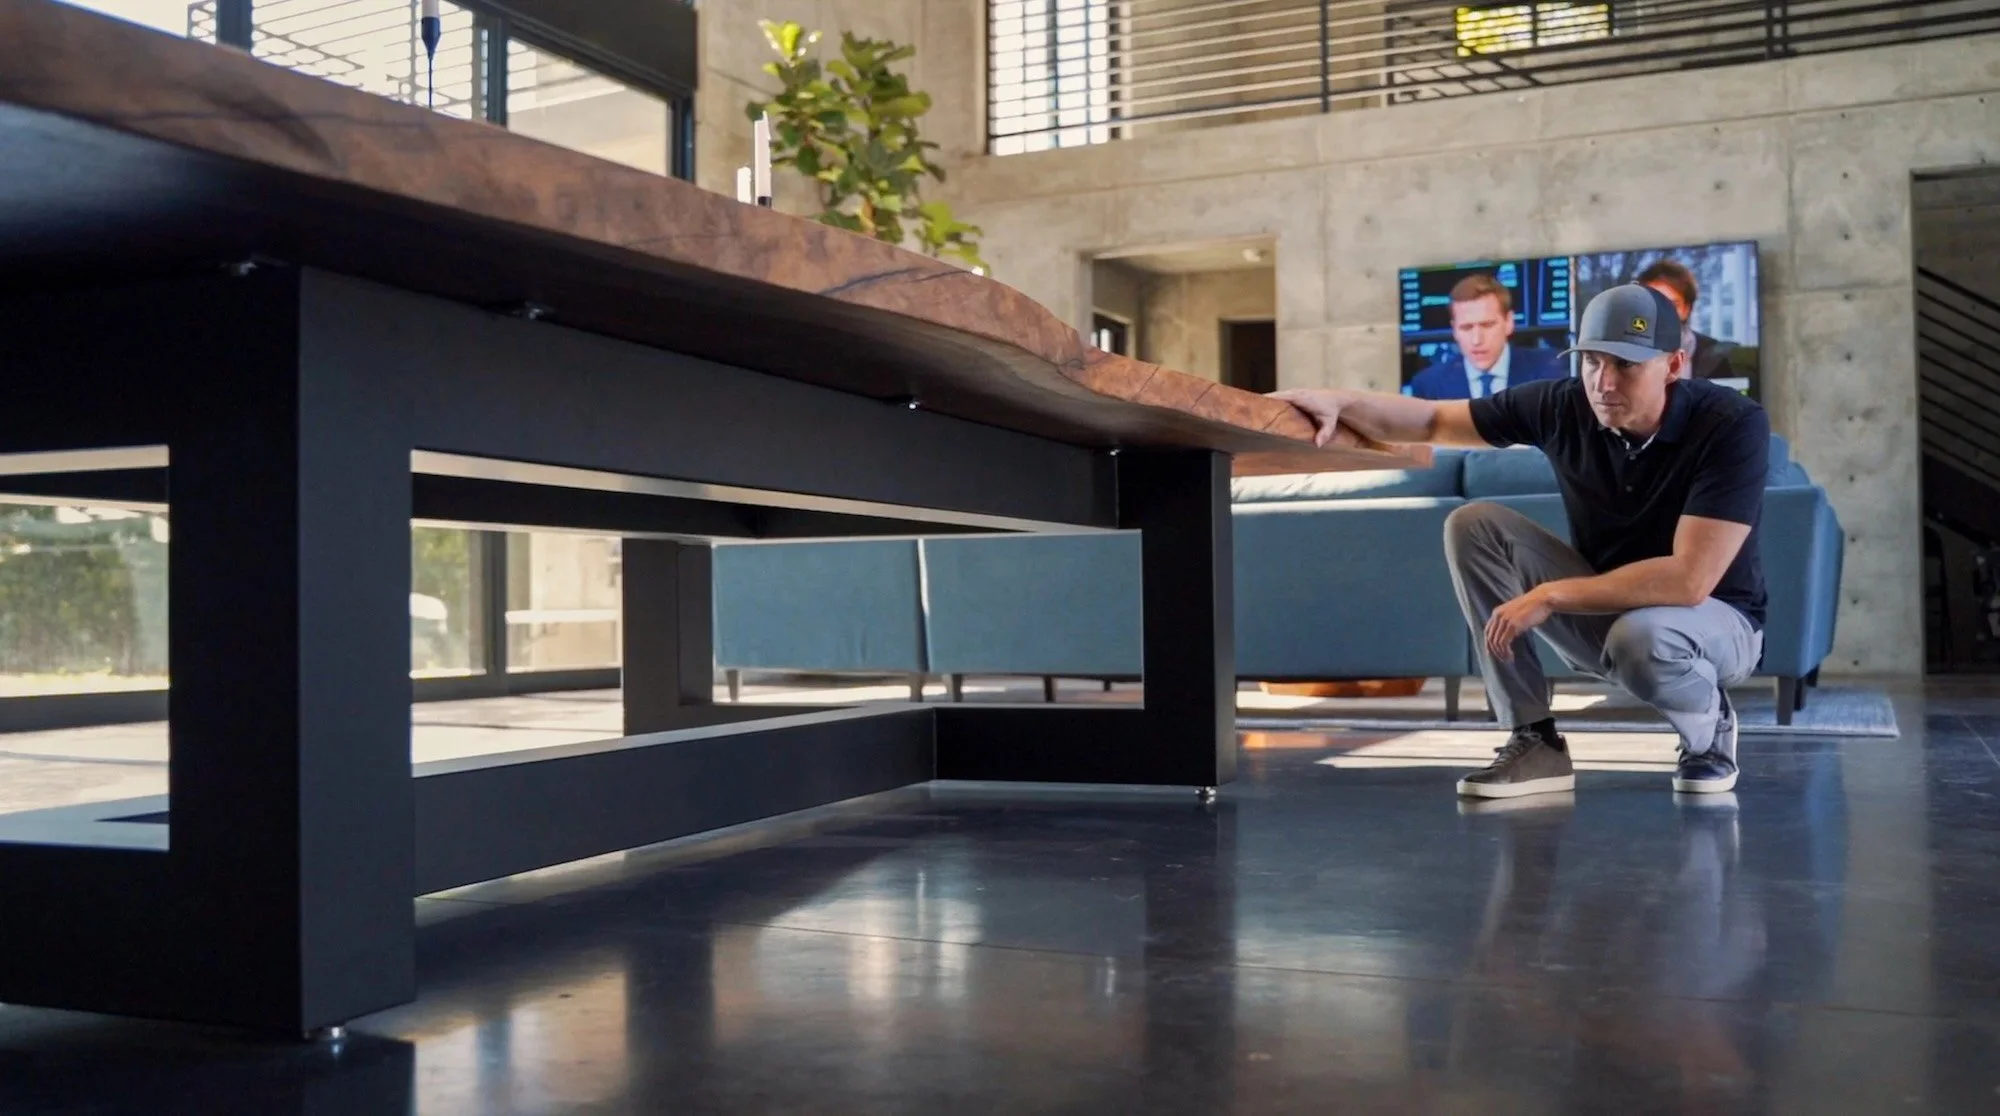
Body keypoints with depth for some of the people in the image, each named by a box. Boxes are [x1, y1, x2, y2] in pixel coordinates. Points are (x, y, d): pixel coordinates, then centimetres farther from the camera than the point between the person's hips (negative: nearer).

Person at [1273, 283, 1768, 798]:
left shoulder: (1732, 425, -25)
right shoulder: (1564, 406, -14)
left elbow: (1689, 579, -33)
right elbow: (1432, 422, -4)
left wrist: (1550, 596, -31)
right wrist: (1338, 401, -21)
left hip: (1714, 618, -4)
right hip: (1602, 607, 5)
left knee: (1640, 637, -40)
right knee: (1474, 525, -16)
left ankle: (1711, 729, -1)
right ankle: (1534, 742, -10)